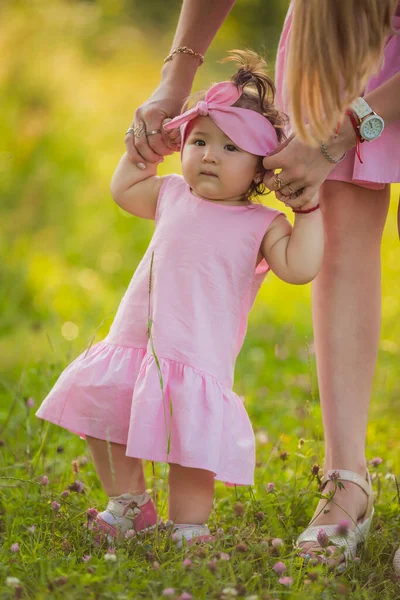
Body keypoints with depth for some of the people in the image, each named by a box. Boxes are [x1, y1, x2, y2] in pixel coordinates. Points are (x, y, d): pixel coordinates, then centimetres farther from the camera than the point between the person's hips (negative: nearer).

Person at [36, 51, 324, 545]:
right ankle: (127, 502, 28)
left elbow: (299, 267, -15)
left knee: (193, 447, -11)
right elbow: (123, 189, 30)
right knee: (101, 410, 10)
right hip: (134, 342, 5)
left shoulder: (261, 224, -2)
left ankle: (188, 528, 7)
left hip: (198, 354, -5)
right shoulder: (171, 195, 12)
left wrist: (309, 208, -13)